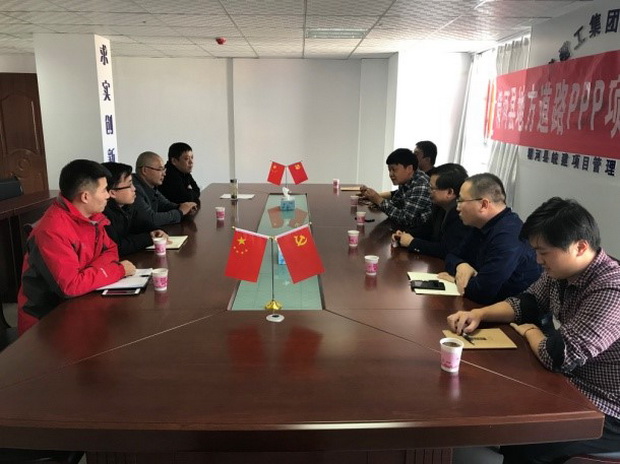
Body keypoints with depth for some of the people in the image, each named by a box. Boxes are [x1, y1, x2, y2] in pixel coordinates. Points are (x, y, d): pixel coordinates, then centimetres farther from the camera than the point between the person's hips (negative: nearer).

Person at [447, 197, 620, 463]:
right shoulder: (561, 271, -3)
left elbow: (559, 357, -32)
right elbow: (526, 303, 10)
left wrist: (530, 331, -11)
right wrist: (478, 314, -6)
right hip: (573, 386, 8)